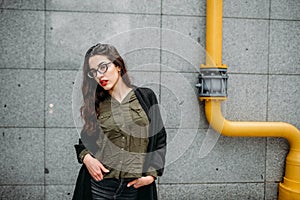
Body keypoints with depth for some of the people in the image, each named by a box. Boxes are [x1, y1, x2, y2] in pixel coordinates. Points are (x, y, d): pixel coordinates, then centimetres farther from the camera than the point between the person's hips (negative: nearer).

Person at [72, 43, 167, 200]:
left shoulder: (145, 96, 1)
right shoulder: (94, 105, 5)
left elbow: (160, 139, 3)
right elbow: (84, 140, 15)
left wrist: (152, 174, -6)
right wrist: (86, 157, -6)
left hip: (135, 187, -1)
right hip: (98, 186, 1)